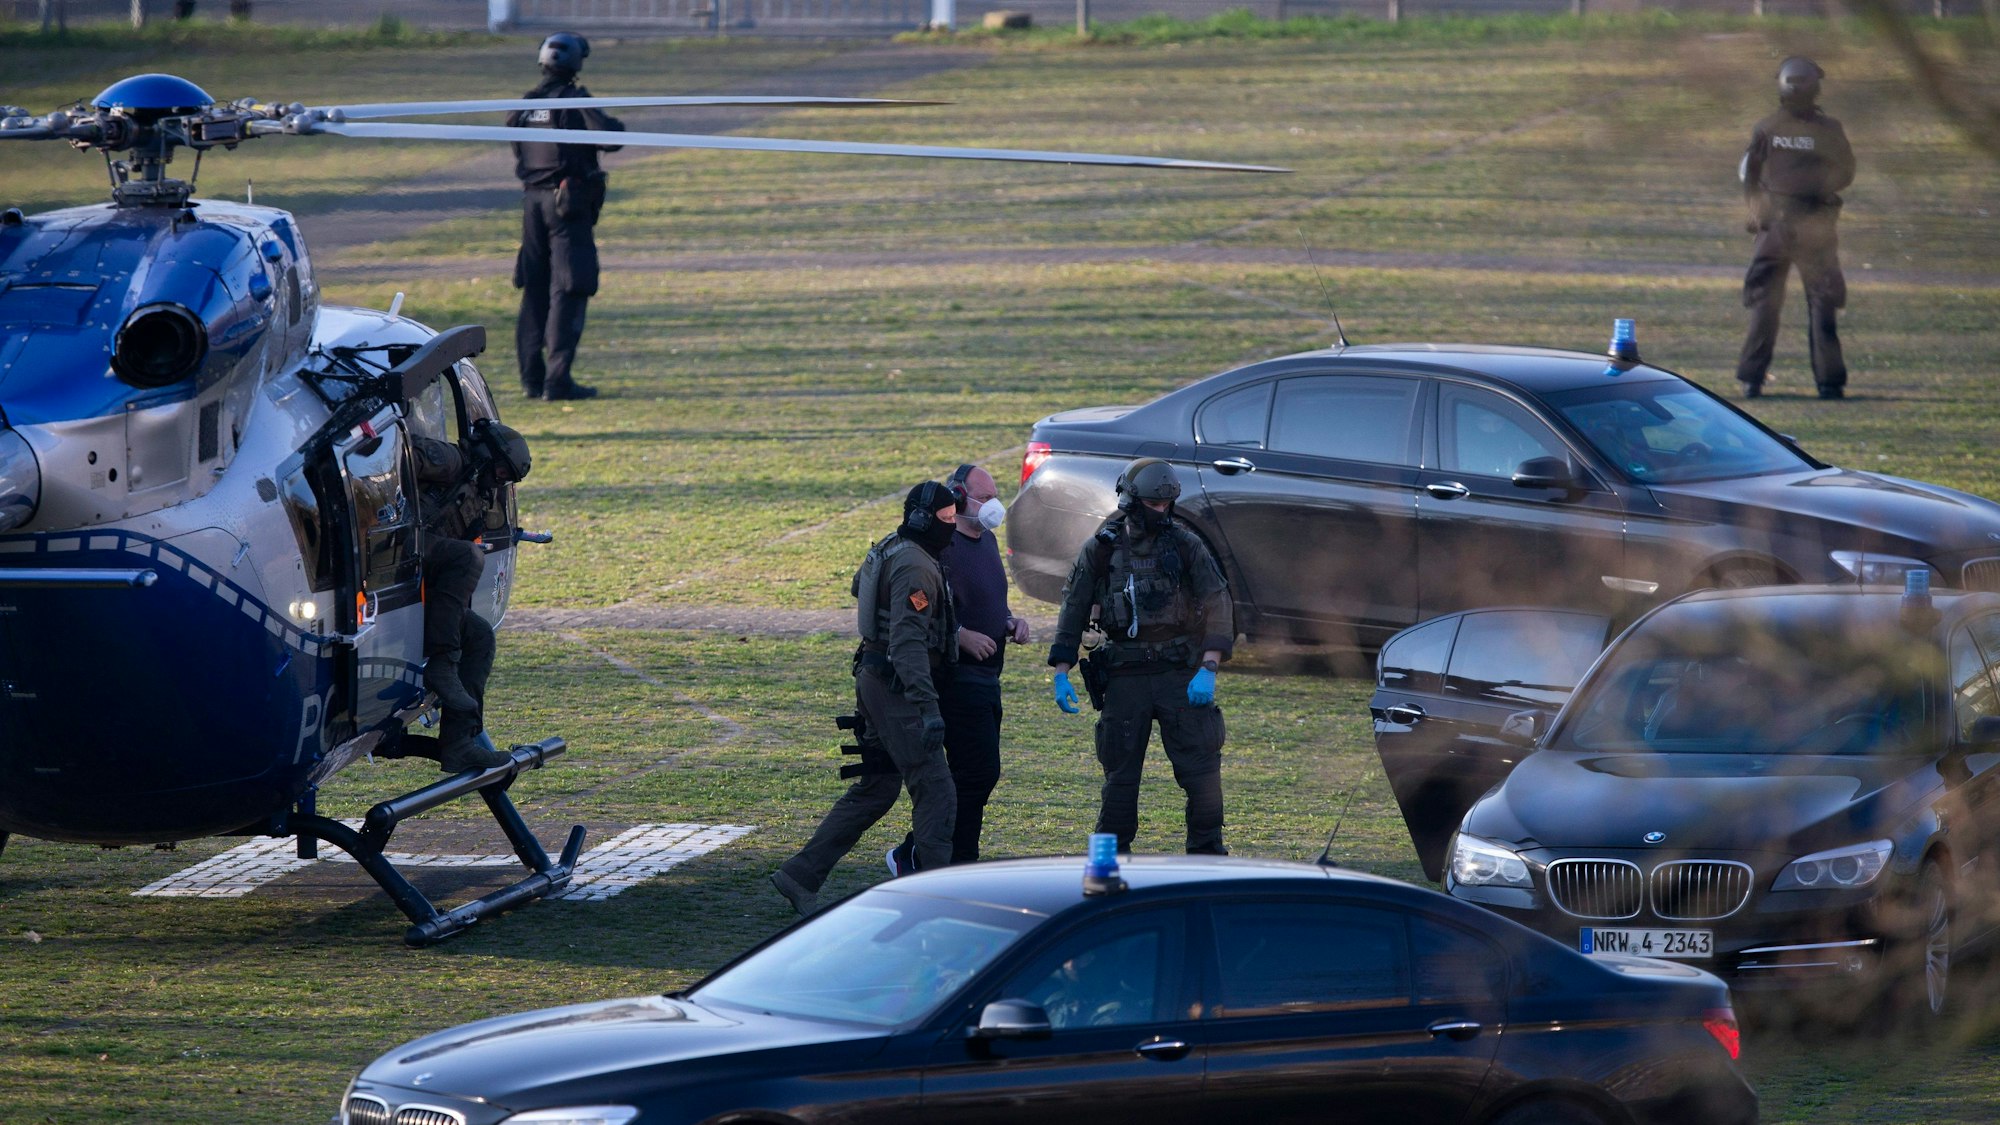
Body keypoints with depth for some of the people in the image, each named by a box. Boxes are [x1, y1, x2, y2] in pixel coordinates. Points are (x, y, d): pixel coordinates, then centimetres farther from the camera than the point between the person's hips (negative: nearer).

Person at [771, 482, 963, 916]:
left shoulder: (888, 549, 12)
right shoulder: (914, 566, -19)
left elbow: (859, 586, 35)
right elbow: (907, 641, -29)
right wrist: (927, 707, -36)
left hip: (874, 681, 10)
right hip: (896, 688, -10)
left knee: (874, 789, 15)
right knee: (935, 792, -7)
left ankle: (800, 876, 14)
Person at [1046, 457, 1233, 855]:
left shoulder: (1186, 546, 1)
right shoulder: (1100, 551, 4)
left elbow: (1217, 608, -4)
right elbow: (1073, 612, 7)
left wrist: (1208, 669, -15)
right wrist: (1062, 673, -1)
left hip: (1180, 673, -1)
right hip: (1125, 677, 1)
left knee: (1202, 769, -4)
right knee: (1120, 774, 5)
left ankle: (1207, 854, 5)